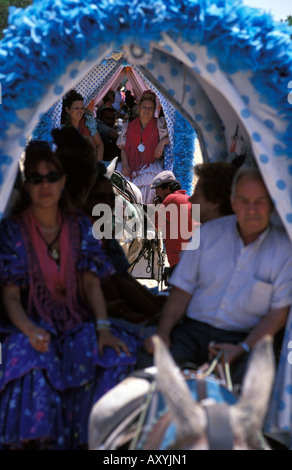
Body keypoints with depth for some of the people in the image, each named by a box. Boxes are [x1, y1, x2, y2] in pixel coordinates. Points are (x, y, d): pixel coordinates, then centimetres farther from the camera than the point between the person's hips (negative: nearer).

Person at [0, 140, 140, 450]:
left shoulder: (80, 225, 8)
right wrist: (30, 329, -27)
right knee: (31, 361, -37)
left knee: (118, 353, -26)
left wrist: (103, 327, -13)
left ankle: (94, 438, -16)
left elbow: (91, 282, 3)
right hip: (31, 324, -3)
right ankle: (33, 441, -23)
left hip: (75, 322, 3)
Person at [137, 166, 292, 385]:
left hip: (244, 338, -1)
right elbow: (183, 290, 7)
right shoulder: (208, 232, 8)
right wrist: (163, 332, -9)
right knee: (148, 362, -26)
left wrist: (242, 349, -15)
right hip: (193, 329, 2)